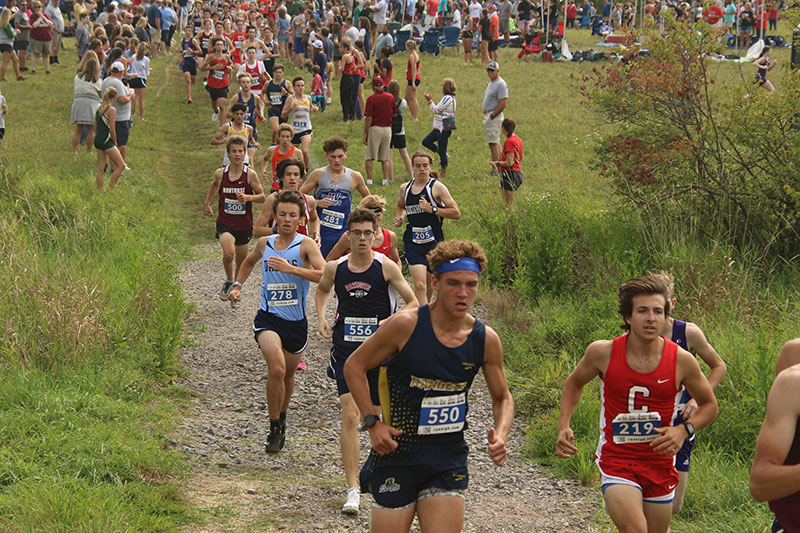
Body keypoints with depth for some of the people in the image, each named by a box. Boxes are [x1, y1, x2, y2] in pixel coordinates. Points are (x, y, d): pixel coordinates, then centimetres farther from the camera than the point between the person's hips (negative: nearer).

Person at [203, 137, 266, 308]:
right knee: (228, 254, -25)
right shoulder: (220, 173, -3)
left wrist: (248, 197, -20)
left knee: (241, 261, 12)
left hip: (244, 224, 1)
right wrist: (207, 203, 25)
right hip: (225, 223, -1)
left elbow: (262, 197, -2)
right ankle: (228, 282, 3)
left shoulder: (250, 174, -8)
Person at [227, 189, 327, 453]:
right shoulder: (264, 243, 6)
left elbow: (325, 275, -21)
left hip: (296, 321, 0)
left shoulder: (306, 245, -5)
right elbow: (249, 262, 31)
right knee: (276, 369, -22)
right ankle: (274, 429, -9)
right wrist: (237, 286, 20)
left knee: (288, 373, 17)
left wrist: (291, 268, -28)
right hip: (268, 318, 0)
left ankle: (282, 419, 44)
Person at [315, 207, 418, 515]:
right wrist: (322, 319, 7)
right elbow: (322, 290, 23)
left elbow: (413, 303, -1)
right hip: (346, 349, 1)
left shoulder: (386, 267, -7)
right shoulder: (335, 268, 1)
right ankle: (353, 490, -11)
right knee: (349, 417, -11)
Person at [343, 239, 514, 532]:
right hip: (396, 454, -2)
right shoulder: (405, 325, -13)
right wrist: (372, 423, -10)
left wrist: (500, 436, -8)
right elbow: (354, 366, -1)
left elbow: (502, 397, 12)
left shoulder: (486, 339, -3)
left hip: (449, 461, 2)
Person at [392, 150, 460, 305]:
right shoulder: (405, 188, 8)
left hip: (434, 241, -1)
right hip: (412, 243, 1)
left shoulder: (437, 187, -5)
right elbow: (400, 206, 31)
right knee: (419, 285, -17)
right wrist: (399, 218, 9)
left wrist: (432, 209, -18)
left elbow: (456, 213, -9)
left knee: (429, 285, 13)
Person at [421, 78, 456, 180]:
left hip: (444, 129, -10)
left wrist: (430, 101, -6)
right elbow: (439, 110, 17)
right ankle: (444, 156, 21)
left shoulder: (447, 98, -18)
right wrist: (431, 100, 16)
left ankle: (443, 173, 10)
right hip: (439, 128, 10)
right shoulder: (451, 98, 13)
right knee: (426, 142, 13)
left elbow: (436, 110, -17)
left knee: (442, 150, -1)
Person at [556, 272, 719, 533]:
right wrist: (563, 427, -3)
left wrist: (684, 430, -12)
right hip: (616, 461, -2)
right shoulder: (603, 352, -10)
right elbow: (575, 383, 12)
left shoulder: (682, 360, -9)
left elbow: (710, 406, 8)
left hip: (660, 464, 2)